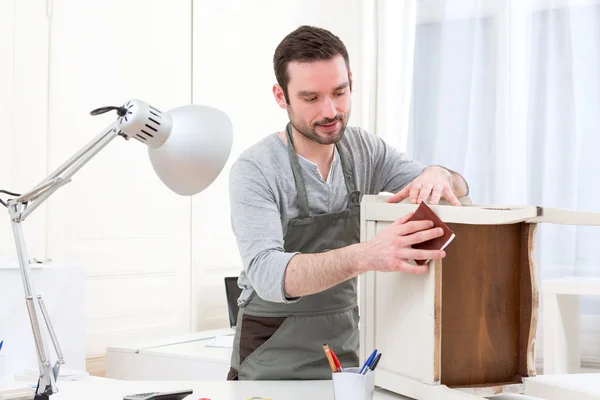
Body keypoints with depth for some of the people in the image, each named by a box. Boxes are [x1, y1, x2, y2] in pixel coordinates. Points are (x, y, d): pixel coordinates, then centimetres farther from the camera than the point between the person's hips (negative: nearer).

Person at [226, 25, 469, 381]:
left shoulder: (364, 149, 1)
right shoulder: (255, 169, -15)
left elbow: (458, 190, 5)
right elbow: (268, 275, -28)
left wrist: (438, 175, -20)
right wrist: (366, 255, -43)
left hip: (347, 348, 5)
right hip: (274, 360, -4)